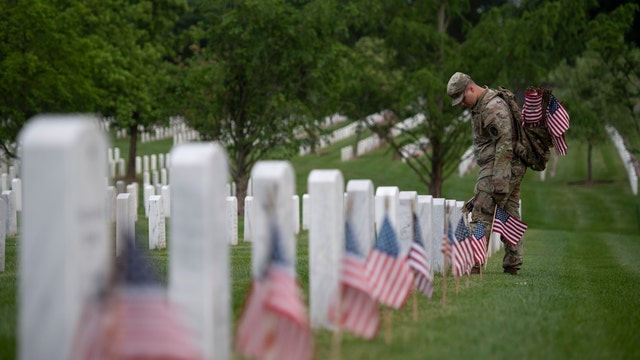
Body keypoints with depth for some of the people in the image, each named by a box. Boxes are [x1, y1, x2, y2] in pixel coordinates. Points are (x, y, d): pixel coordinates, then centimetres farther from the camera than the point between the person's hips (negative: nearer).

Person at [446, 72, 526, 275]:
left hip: (497, 168, -11)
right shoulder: (480, 106, 16)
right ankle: (513, 264, 13)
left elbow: (504, 145, -22)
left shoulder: (494, 108, -17)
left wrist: (499, 182, -25)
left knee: (481, 216, -8)